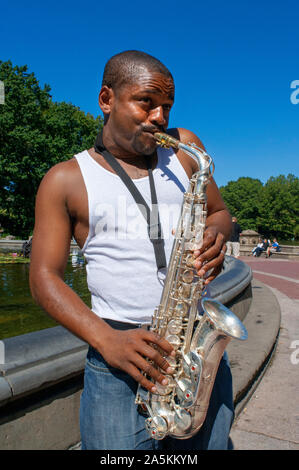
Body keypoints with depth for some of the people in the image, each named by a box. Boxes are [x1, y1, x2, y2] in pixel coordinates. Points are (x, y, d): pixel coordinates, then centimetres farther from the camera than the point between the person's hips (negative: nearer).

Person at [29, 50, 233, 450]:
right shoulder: (66, 180, 1)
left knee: (210, 442, 11)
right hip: (118, 353, -2)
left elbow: (220, 211, 18)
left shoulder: (182, 146, 10)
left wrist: (217, 233, -7)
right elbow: (44, 277, -2)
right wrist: (106, 339, -16)